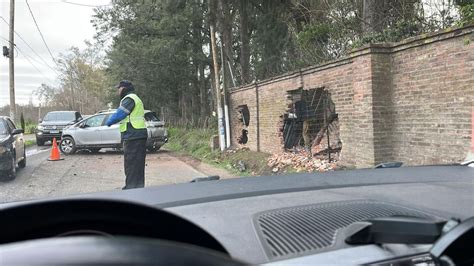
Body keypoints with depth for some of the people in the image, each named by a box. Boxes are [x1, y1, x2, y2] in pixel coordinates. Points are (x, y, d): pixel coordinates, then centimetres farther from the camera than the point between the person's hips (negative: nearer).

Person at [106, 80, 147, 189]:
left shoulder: (129, 99, -10)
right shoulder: (135, 99, 24)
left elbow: (119, 114, -14)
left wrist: (108, 122, 2)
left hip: (133, 136, -10)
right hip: (138, 136, 10)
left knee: (131, 164, -7)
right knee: (137, 164, 16)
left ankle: (132, 187, -5)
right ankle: (138, 186, 24)